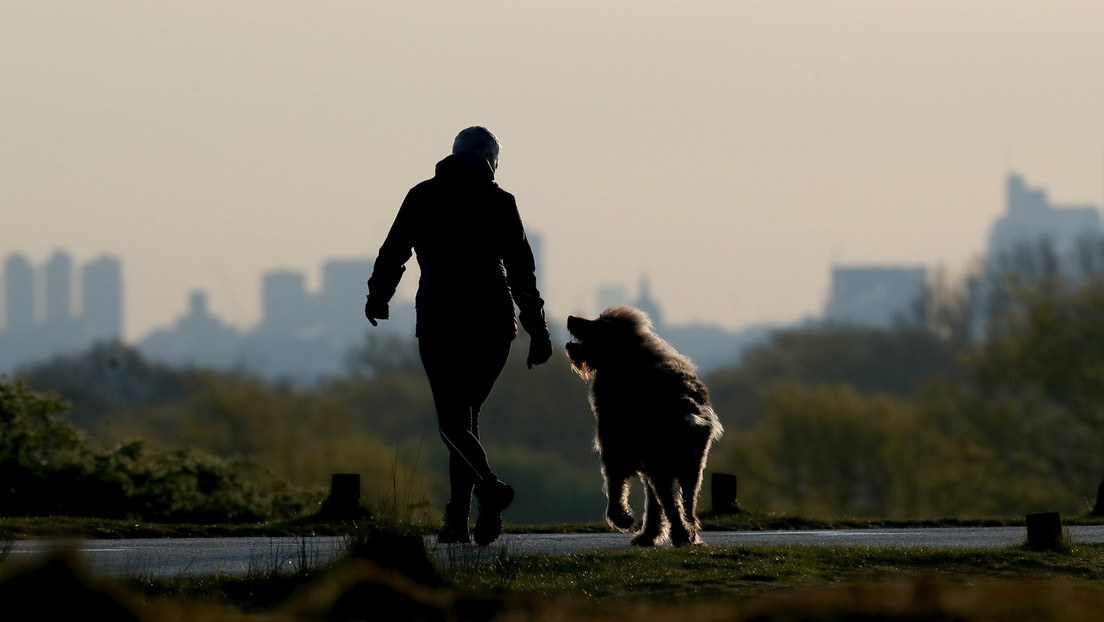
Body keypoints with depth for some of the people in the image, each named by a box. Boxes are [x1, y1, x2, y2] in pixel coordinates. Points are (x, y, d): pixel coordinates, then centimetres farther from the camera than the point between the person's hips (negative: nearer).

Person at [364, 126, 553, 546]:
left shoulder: (423, 197, 4)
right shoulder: (499, 202, 1)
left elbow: (393, 252, 10)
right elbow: (521, 270, -3)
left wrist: (377, 297, 29)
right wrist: (537, 331, -2)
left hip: (439, 321, -1)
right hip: (493, 323, 1)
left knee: (453, 421, -3)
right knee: (466, 414, 15)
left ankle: (489, 488, -32)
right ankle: (457, 519, 10)